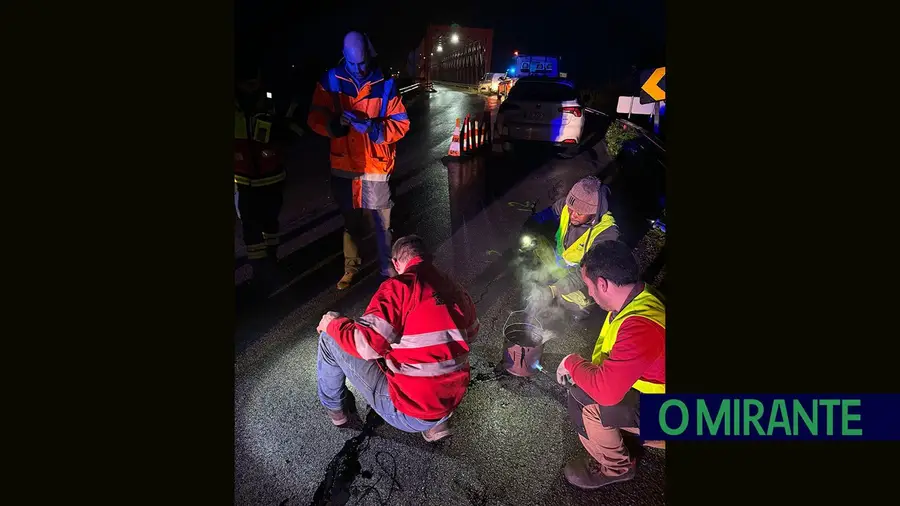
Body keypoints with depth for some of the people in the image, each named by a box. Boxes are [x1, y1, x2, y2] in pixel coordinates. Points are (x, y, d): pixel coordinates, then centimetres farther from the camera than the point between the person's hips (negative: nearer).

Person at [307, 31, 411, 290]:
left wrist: (373, 128, -22)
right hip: (344, 166, 2)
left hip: (377, 167, -1)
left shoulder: (385, 84, -4)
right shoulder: (331, 81, -1)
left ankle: (388, 269, 26)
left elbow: (401, 124, -5)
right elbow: (316, 119, -2)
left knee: (383, 223, 8)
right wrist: (336, 123, -23)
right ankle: (351, 267, 37)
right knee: (351, 222, 17)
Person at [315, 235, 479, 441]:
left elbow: (366, 343, -23)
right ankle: (435, 422, 23)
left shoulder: (398, 287, -16)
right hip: (450, 405, 6)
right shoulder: (458, 291, 2)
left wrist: (333, 324, -4)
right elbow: (470, 334, 17)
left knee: (329, 338, 5)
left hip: (406, 413, -6)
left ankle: (334, 407, 31)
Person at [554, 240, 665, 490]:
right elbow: (607, 345, 12)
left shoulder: (640, 326, -37)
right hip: (650, 386, 9)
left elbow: (605, 390, -36)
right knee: (584, 382, 10)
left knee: (583, 399, -20)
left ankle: (614, 467, 4)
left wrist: (572, 363, -18)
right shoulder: (638, 299, -5)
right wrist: (582, 368, -2)